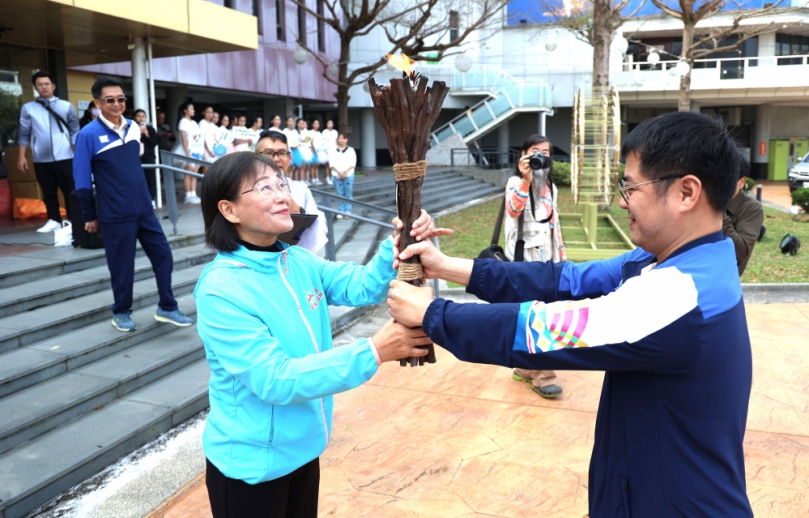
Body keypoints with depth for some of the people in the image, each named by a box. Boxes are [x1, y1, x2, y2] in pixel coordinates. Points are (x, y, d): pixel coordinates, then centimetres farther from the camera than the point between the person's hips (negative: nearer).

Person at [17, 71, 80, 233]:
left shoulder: (66, 106, 4)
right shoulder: (28, 108, 6)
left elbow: (75, 131, 6)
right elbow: (24, 134, 8)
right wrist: (21, 156, 3)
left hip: (64, 157, -1)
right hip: (41, 159, 2)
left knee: (70, 190, 3)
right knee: (49, 192, 10)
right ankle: (54, 220, 19)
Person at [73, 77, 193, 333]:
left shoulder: (133, 128, 6)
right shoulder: (88, 135, -12)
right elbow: (82, 180, -8)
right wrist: (90, 216, -4)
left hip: (144, 209, 6)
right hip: (116, 215, -5)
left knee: (163, 256, 7)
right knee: (121, 266, 5)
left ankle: (167, 308, 21)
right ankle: (121, 313, 25)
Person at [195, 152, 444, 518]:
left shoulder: (299, 261, 0)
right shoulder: (221, 289, -24)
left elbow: (361, 288, -6)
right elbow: (275, 380, -28)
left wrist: (398, 247, -26)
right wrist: (374, 352, -33)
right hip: (252, 463, -6)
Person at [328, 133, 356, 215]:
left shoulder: (351, 150, 6)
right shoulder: (332, 151, 7)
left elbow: (352, 163, -1)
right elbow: (332, 163, -1)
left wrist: (345, 171, -14)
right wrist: (339, 172, -14)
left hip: (348, 175, -1)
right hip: (337, 175, 1)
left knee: (348, 194, -1)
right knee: (340, 194, 3)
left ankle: (348, 211, 4)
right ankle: (341, 211, 8)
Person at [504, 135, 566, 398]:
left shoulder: (550, 187, 15)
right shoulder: (516, 182, -6)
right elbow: (513, 210, -27)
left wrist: (561, 255, 15)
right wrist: (526, 181, -38)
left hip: (546, 258, 7)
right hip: (525, 258, -7)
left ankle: (525, 368, 21)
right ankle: (541, 376, -3)